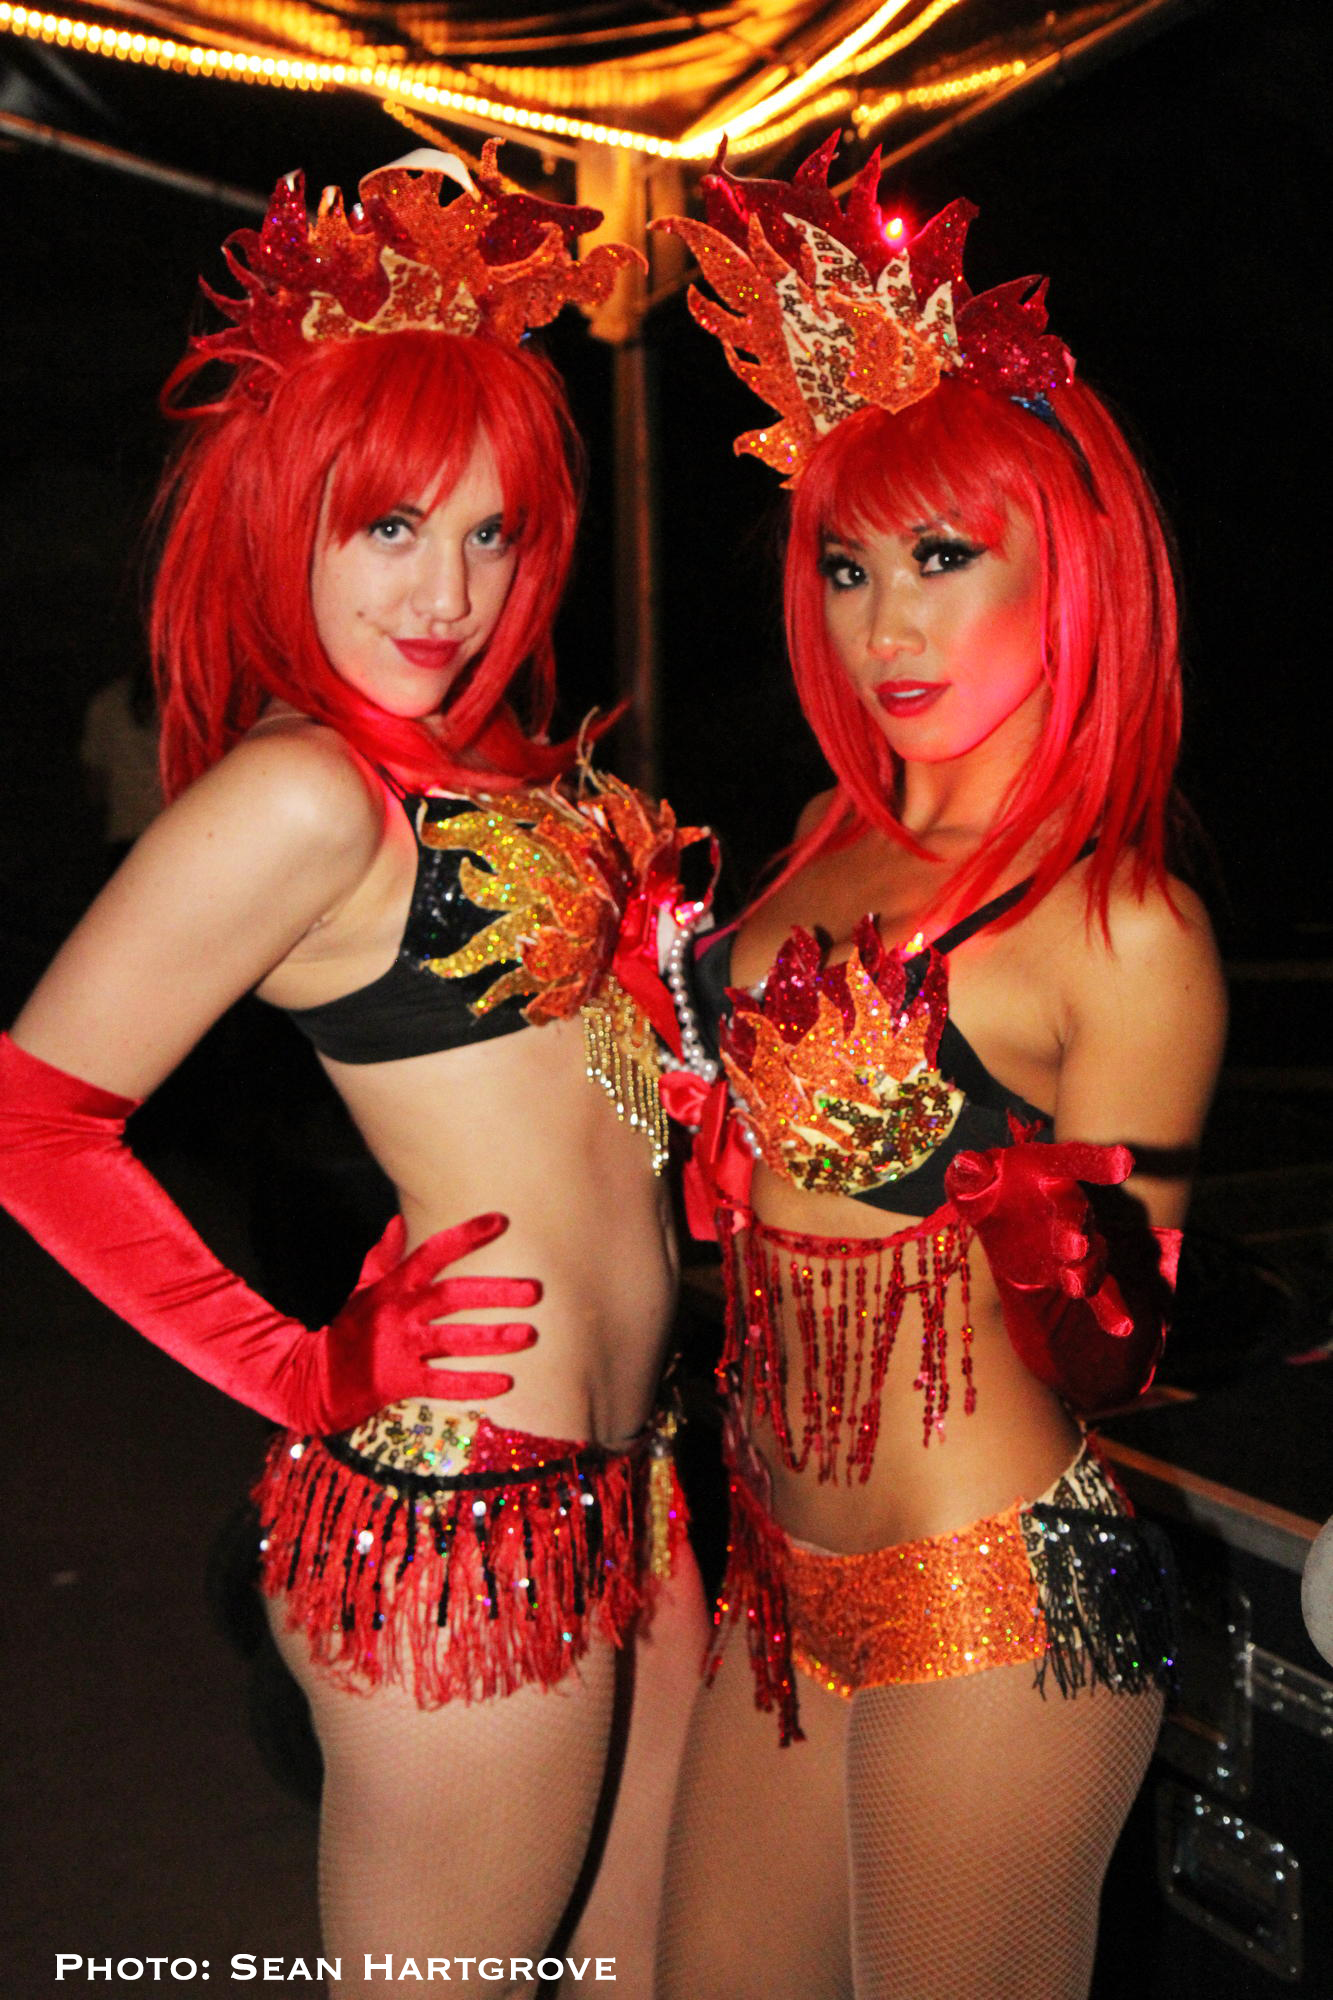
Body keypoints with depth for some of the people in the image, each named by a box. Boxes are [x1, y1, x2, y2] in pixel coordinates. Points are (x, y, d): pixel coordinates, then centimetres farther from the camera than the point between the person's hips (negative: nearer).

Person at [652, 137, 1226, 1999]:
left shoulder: (1124, 929, -16)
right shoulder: (839, 850, 3)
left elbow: (1105, 1365, -9)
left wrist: (1053, 1236, -24)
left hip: (998, 1608, -7)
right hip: (786, 1567, 7)